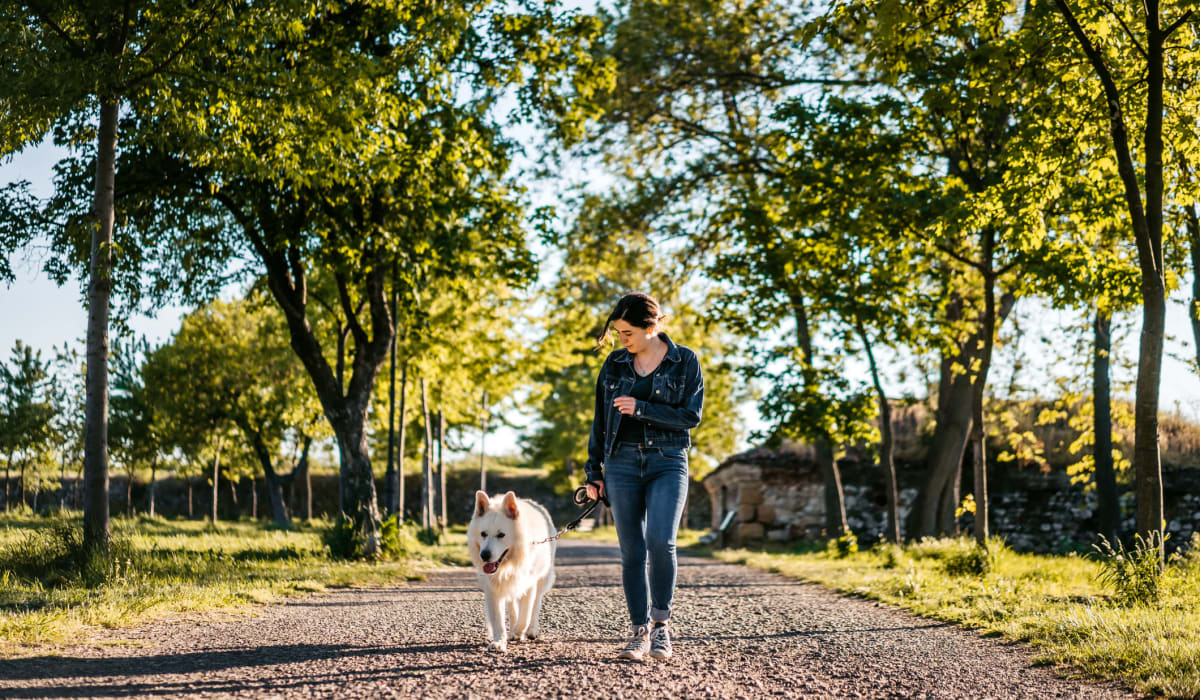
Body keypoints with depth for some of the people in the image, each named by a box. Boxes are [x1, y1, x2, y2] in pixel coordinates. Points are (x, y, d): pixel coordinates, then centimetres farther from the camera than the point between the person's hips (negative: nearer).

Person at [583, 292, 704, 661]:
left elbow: (691, 416, -6)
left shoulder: (685, 361, 0)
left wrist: (642, 409, -15)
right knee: (632, 551, 0)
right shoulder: (615, 364, 8)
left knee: (660, 541, -20)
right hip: (622, 463, 3)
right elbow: (600, 420, 13)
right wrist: (593, 472, 10)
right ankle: (640, 631, 9)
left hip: (667, 463, -3)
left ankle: (661, 623, -2)